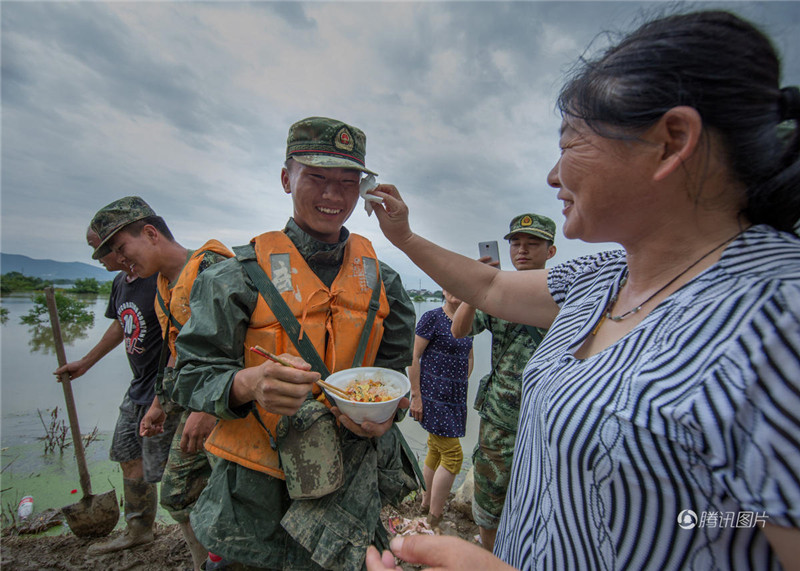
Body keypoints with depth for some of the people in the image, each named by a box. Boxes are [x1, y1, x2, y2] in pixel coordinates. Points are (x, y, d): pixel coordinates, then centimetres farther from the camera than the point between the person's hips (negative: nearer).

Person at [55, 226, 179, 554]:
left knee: (160, 470, 2)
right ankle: (138, 531, 46)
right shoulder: (119, 282, 8)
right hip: (138, 390, 9)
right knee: (128, 457, 22)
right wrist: (84, 363, 34)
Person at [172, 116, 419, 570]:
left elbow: (394, 371, 5)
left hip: (351, 478, 3)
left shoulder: (379, 279, -3)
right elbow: (194, 375, -11)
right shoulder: (243, 273, -12)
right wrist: (250, 383, -31)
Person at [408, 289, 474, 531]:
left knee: (436, 450, 18)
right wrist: (416, 396, -14)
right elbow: (414, 357, -13)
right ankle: (434, 520, 13)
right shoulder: (432, 317, -12)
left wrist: (462, 384, 13)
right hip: (434, 396, -6)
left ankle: (426, 503, 36)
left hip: (456, 397, 7)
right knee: (452, 455, -3)